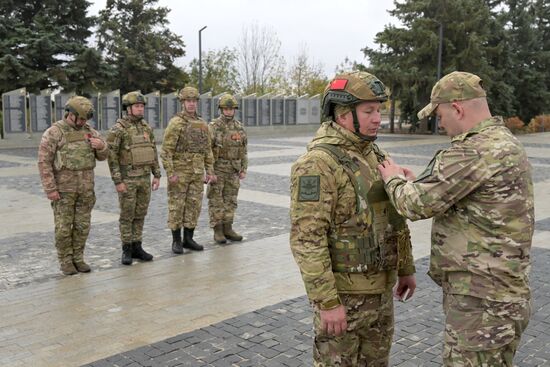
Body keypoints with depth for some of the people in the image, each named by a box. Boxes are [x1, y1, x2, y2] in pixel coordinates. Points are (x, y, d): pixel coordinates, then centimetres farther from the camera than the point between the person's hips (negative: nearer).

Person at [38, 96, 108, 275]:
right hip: (63, 188, -5)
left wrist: (101, 146, -15)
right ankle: (65, 261, 14)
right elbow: (44, 162, -12)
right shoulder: (53, 133, -10)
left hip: (86, 187, 5)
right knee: (63, 226, 2)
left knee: (82, 225, 7)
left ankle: (78, 258, 19)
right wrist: (50, 189, -16)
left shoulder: (89, 131, 6)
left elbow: (102, 156, 9)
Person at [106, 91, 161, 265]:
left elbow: (153, 152, 13)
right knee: (127, 215, 0)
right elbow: (111, 156, -13)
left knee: (140, 214, 9)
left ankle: (137, 247, 18)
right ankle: (127, 250, 10)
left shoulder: (146, 128, 8)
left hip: (144, 178, 6)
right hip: (127, 178, -6)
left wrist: (157, 175, 7)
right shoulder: (118, 129, -12)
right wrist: (117, 181, -17)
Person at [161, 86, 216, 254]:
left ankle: (188, 239, 17)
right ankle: (176, 240, 9)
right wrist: (170, 174, -18)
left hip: (197, 173, 6)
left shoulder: (202, 124, 10)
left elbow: (207, 150, 14)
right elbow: (166, 151, -12)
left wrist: (210, 171, 9)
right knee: (177, 206, 0)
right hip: (179, 172, -6)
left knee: (194, 206, 8)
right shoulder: (175, 123, -9)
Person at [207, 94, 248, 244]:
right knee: (216, 201, 0)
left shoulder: (239, 127, 6)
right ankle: (217, 231, 6)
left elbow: (243, 151, 10)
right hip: (217, 169, -5)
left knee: (230, 200, 8)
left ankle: (227, 229, 16)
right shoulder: (213, 127, -10)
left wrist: (243, 169, 5)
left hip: (233, 171, 5)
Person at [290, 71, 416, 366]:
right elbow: (306, 238, -25)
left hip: (379, 287, 8)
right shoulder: (318, 163, -21)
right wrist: (327, 301, -25)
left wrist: (405, 268, 17)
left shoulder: (375, 156, 7)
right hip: (342, 291, -8)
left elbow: (395, 217, 15)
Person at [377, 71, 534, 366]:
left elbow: (415, 205, -19)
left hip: (480, 300, -10)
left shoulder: (474, 152, -22)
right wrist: (416, 184, 14)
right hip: (500, 291, 10)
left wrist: (394, 180, 2)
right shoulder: (506, 144, 11)